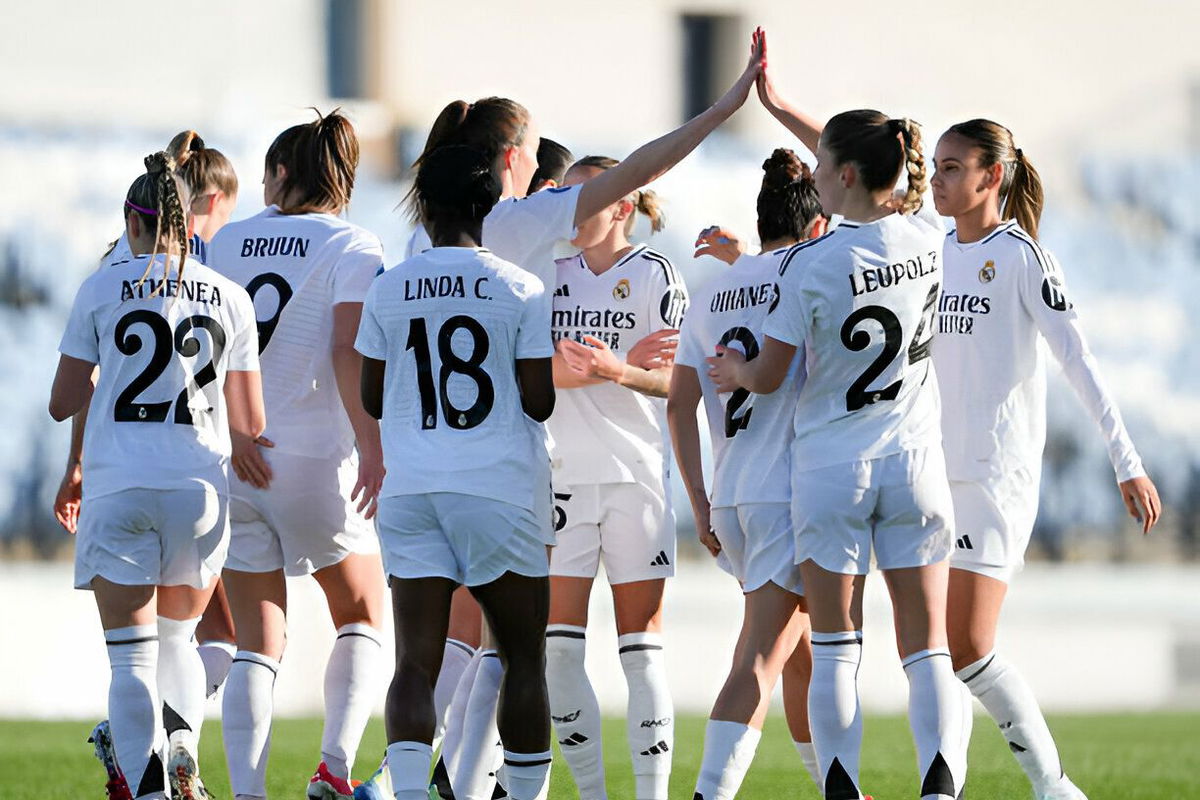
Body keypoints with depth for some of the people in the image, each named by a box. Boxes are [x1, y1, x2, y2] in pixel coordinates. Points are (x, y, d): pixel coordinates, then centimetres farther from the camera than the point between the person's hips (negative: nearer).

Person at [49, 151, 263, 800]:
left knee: (131, 656, -3)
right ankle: (181, 746, 0)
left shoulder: (103, 288, 0)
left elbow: (62, 403, 3)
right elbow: (249, 423, 9)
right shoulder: (229, 296, 7)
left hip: (119, 487, -2)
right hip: (201, 485, 2)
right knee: (177, 637, 22)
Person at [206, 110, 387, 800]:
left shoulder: (225, 244, 9)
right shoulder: (354, 248, -3)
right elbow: (349, 354, -15)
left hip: (229, 459, 3)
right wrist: (373, 449, -18)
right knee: (363, 617, 14)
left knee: (258, 646, 5)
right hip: (315, 458, -3)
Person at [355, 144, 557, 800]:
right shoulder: (521, 290, -3)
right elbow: (539, 402, -4)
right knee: (523, 659, 9)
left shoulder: (389, 289, 4)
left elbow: (372, 400, 10)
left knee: (415, 662, -2)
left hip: (409, 488, 2)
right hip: (496, 489, -2)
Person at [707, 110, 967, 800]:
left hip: (831, 465, -3)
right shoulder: (928, 244, -1)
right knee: (927, 647, 3)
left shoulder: (810, 265, -15)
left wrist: (735, 370, 19)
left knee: (835, 649, 5)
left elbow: (768, 377, -7)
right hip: (914, 460, 3)